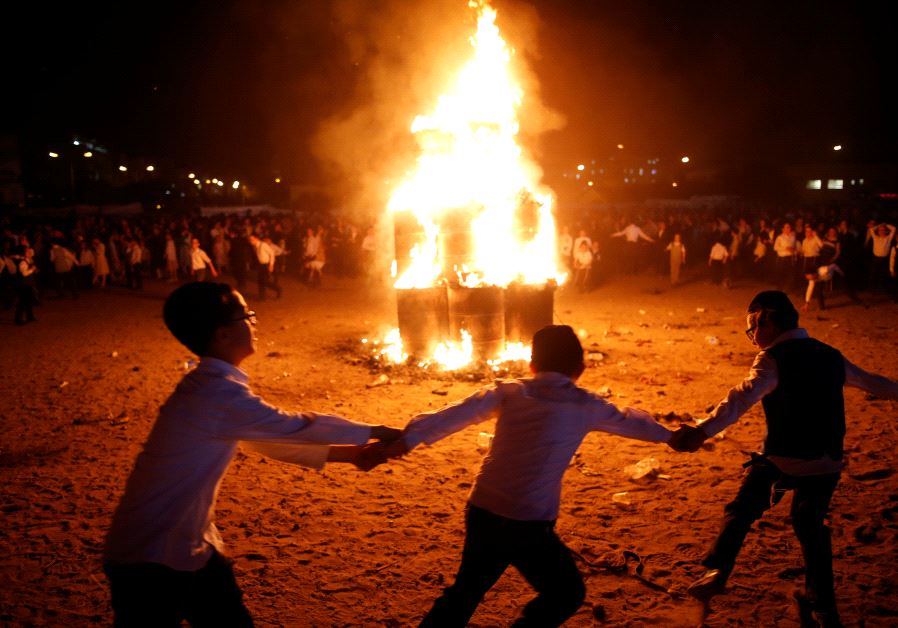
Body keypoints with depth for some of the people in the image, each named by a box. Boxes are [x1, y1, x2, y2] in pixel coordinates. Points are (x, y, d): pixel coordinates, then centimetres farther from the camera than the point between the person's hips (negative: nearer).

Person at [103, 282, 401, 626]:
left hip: (190, 545, 9)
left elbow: (271, 437, 11)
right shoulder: (217, 393, -26)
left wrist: (344, 453, 7)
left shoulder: (212, 386, 4)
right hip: (149, 557, -9)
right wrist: (378, 432, -8)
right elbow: (294, 426, -19)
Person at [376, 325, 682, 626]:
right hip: (528, 525, -4)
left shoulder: (508, 391, 5)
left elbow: (458, 413, -8)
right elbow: (630, 421, 22)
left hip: (481, 513, 4)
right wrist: (668, 435, 40)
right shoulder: (586, 405, 4)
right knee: (567, 593, 20)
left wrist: (409, 439, -15)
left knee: (467, 590, 24)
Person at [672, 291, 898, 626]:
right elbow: (870, 381, 28)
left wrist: (702, 431, -43)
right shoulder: (829, 355, 10)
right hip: (827, 464, 6)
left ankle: (717, 572, -3)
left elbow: (743, 397, -30)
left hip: (783, 461, -6)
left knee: (741, 512, 10)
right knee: (810, 526, 22)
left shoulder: (774, 359, -11)